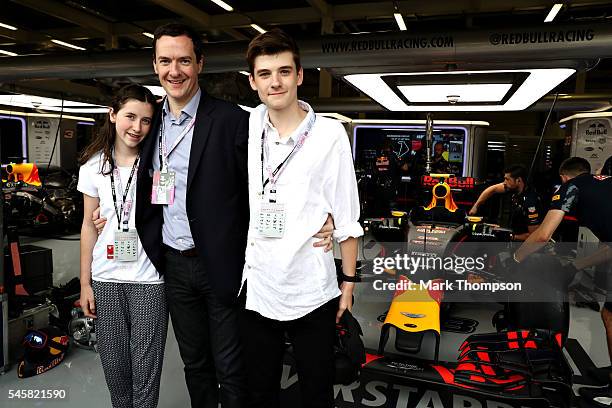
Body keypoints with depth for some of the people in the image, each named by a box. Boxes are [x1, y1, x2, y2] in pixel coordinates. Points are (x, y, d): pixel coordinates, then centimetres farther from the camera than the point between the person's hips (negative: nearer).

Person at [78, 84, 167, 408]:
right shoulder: (93, 165, 3)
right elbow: (89, 226, 8)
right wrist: (85, 283, 7)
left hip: (148, 278, -2)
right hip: (106, 278, 3)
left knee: (145, 368, 4)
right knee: (114, 366, 13)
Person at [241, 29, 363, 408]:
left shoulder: (330, 133, -7)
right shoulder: (248, 125, 1)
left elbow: (347, 218, -4)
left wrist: (349, 282, -3)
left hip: (312, 294, -3)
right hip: (256, 290, 3)